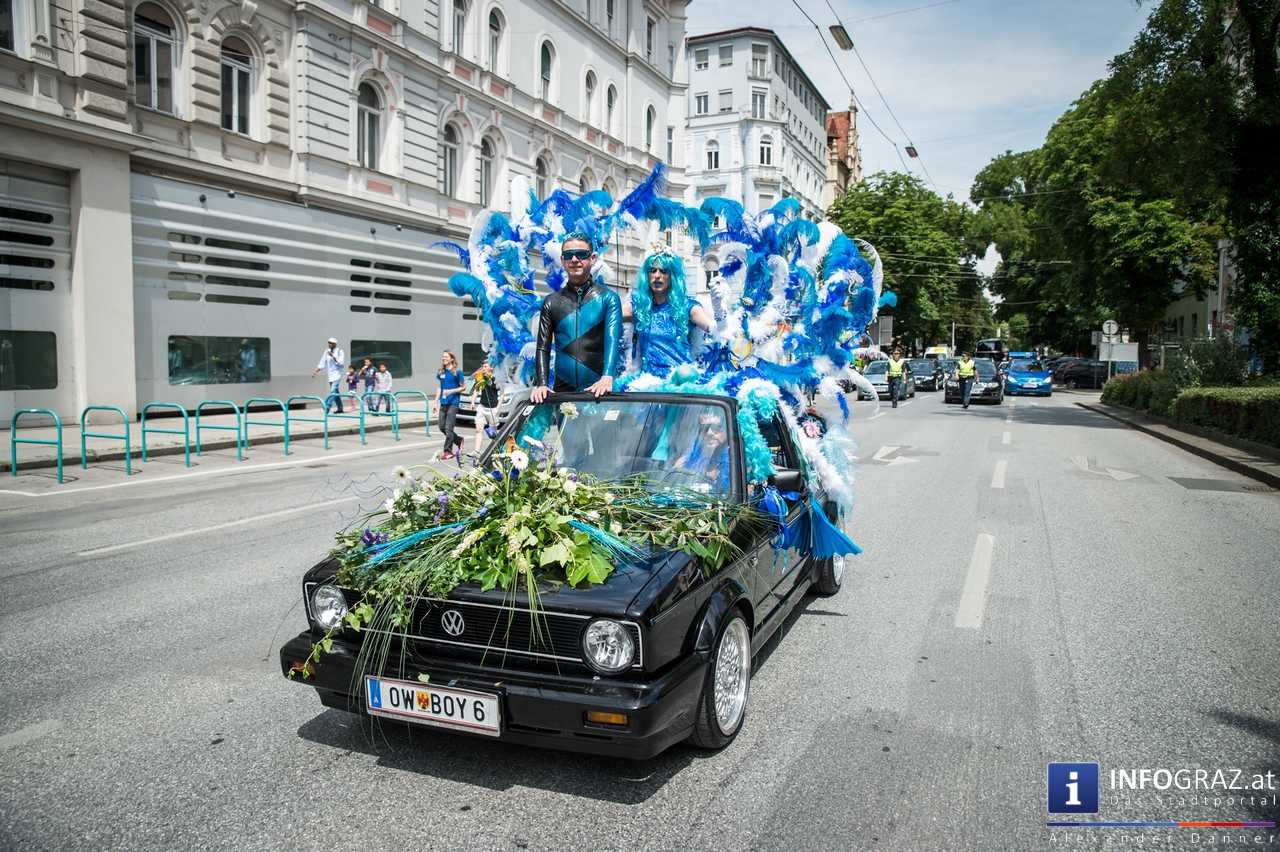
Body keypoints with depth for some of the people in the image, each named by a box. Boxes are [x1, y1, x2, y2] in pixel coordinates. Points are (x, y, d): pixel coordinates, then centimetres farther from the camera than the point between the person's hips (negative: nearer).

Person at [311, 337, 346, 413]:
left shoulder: (340, 352, -4)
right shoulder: (326, 352, 9)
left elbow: (341, 363, -13)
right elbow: (322, 364, 9)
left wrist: (333, 356, -20)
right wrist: (315, 371, 1)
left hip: (337, 375, -6)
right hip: (329, 375, 6)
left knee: (333, 391, -18)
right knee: (335, 392, 11)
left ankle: (327, 406, -25)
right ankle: (340, 408, 18)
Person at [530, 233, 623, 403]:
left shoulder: (608, 298, 1)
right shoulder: (551, 302, 9)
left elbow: (612, 340, -13)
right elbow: (543, 348, 6)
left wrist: (607, 378, -29)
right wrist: (541, 384, -10)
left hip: (598, 390, -2)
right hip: (563, 390, 2)